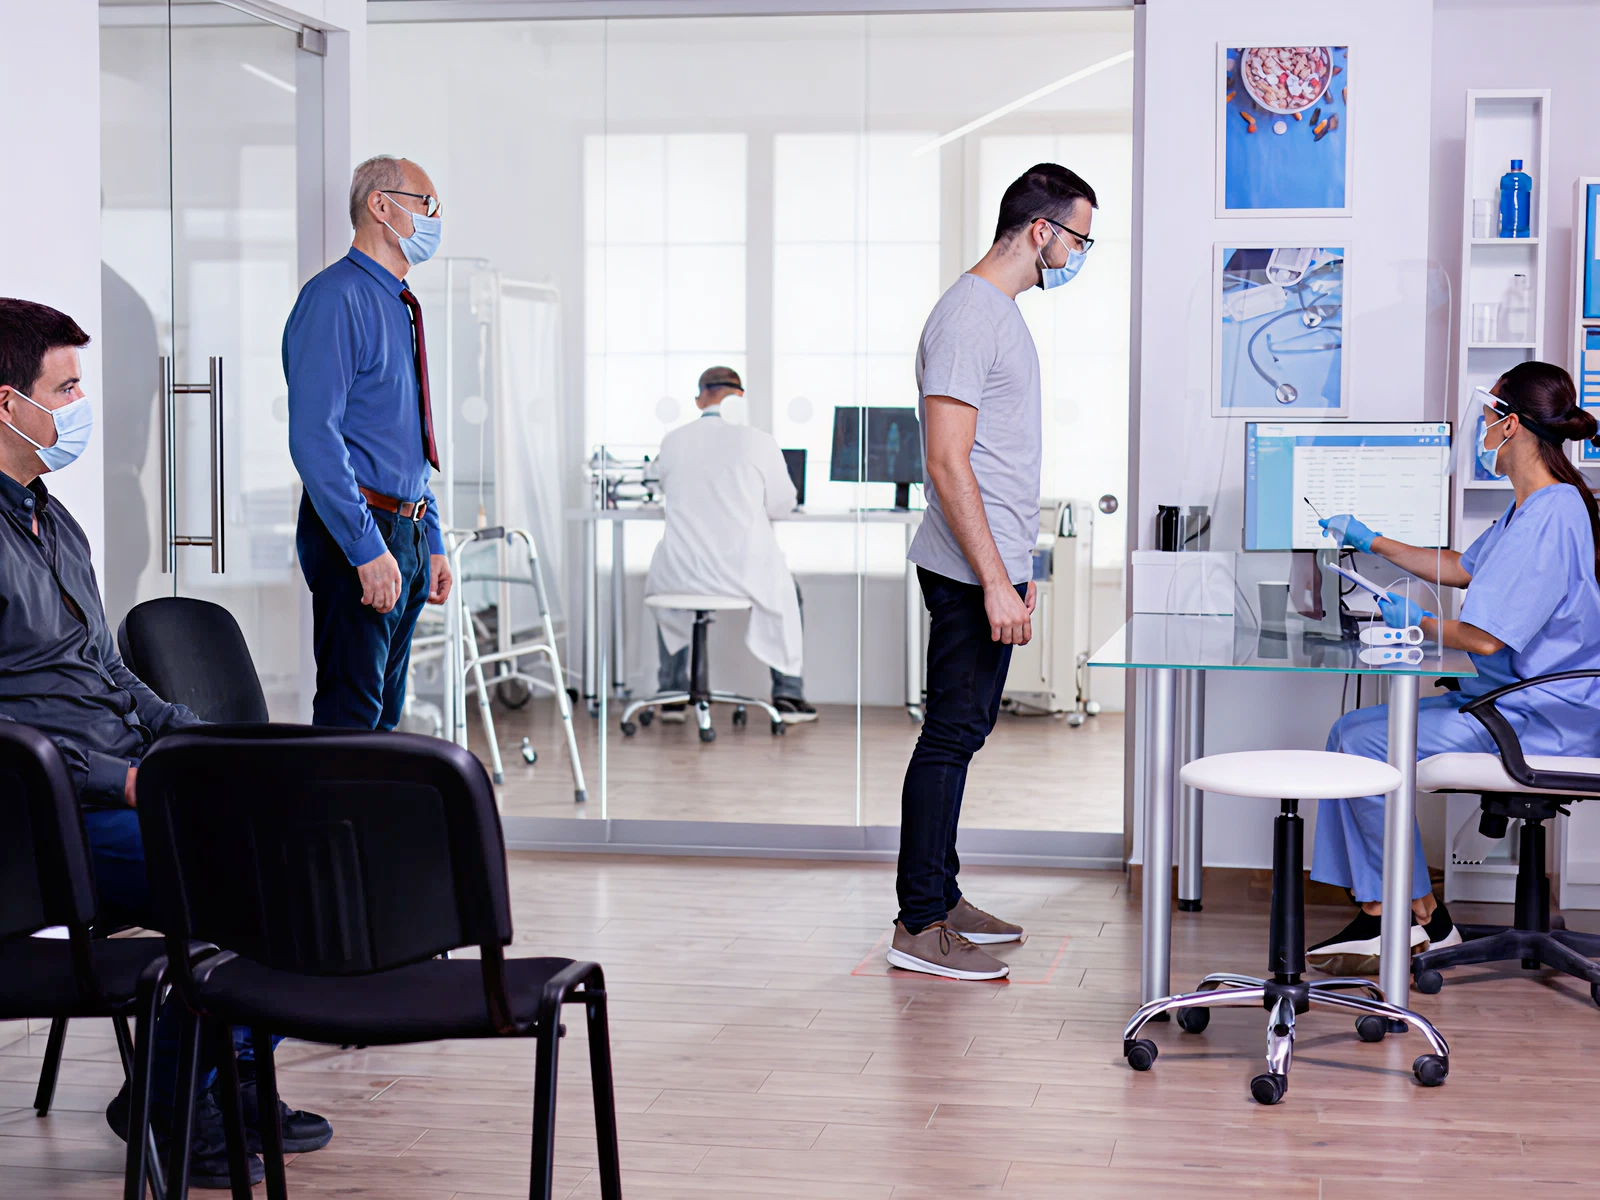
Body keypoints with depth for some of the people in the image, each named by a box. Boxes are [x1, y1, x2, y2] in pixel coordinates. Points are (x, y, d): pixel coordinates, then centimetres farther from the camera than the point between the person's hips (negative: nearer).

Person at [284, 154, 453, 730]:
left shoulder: (399, 308, 18)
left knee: (385, 713, 13)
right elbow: (313, 438, -20)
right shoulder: (335, 298, -11)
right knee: (350, 715, -9)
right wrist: (368, 549, -24)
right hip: (357, 533, -9)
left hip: (408, 531, 9)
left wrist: (433, 544, 18)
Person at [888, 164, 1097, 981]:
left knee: (963, 733, 14)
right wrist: (995, 582, -23)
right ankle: (919, 926, -1)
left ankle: (940, 898, 23)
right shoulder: (967, 316, -16)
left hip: (994, 568, 10)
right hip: (970, 574, -10)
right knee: (951, 737, -6)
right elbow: (947, 465, -21)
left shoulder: (1002, 311, 17)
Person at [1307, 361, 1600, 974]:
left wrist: (1415, 620, -5)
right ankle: (1377, 919, 1)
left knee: (1367, 744, -16)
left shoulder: (1550, 516, -21)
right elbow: (1463, 568, 30)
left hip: (1539, 724, -11)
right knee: (1350, 731, 3)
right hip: (1503, 700, 11)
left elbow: (1485, 638, -25)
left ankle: (1422, 918, -2)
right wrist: (1372, 542, 32)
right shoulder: (1530, 508, 13)